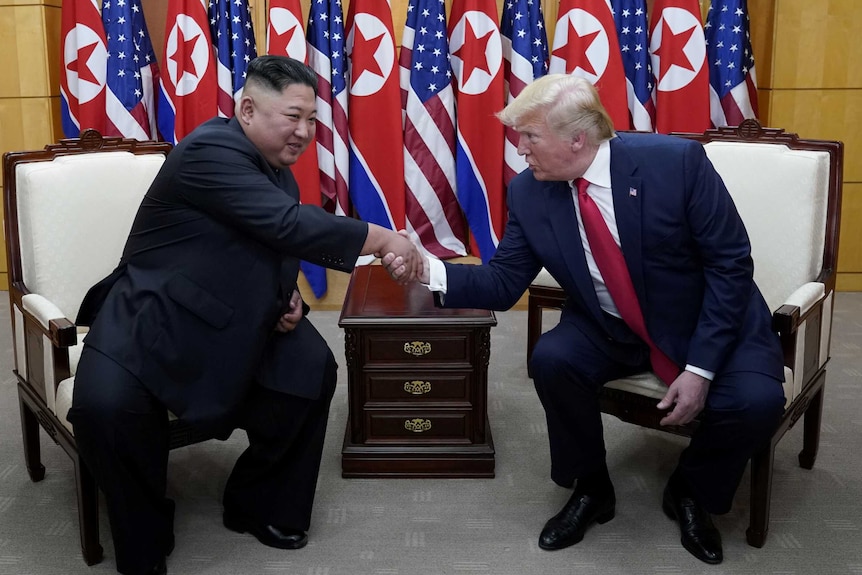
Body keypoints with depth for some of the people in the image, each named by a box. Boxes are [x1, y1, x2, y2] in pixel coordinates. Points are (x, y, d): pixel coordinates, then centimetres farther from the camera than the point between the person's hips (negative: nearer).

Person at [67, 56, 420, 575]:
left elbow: (275, 247, 17)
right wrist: (385, 240, -28)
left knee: (312, 370, -13)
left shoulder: (277, 168, 5)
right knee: (106, 406, -30)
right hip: (151, 315, -7)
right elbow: (291, 225, -34)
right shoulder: (210, 151, -23)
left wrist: (287, 297, -5)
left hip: (233, 317, 7)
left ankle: (260, 505, 9)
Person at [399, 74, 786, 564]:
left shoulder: (676, 161, -22)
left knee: (754, 400, -27)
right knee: (551, 359, -25)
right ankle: (591, 490, 2)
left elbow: (730, 262, -17)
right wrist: (430, 270, -24)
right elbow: (504, 283, -6)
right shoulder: (530, 193, -11)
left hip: (711, 322, -2)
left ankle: (691, 493, 7)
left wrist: (700, 367, -22)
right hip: (610, 330, 3)